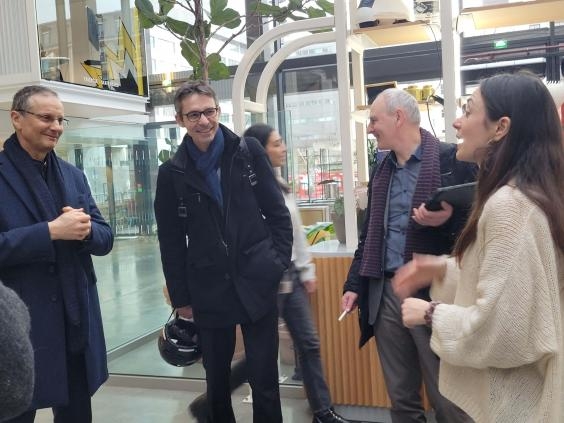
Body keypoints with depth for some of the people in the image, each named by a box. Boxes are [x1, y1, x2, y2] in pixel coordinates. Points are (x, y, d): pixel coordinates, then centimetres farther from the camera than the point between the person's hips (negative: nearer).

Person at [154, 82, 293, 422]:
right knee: (217, 381, 14)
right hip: (209, 291, 1)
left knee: (265, 379, 6)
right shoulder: (172, 173, 0)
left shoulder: (249, 152, 0)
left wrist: (280, 265, -3)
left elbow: (278, 213, 3)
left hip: (258, 283, -1)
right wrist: (181, 298, 3)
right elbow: (171, 242, 4)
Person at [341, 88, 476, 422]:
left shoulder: (453, 159, -6)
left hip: (433, 292, -6)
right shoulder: (381, 169, 14)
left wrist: (449, 217, -25)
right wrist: (354, 284, 14)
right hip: (385, 294, 6)